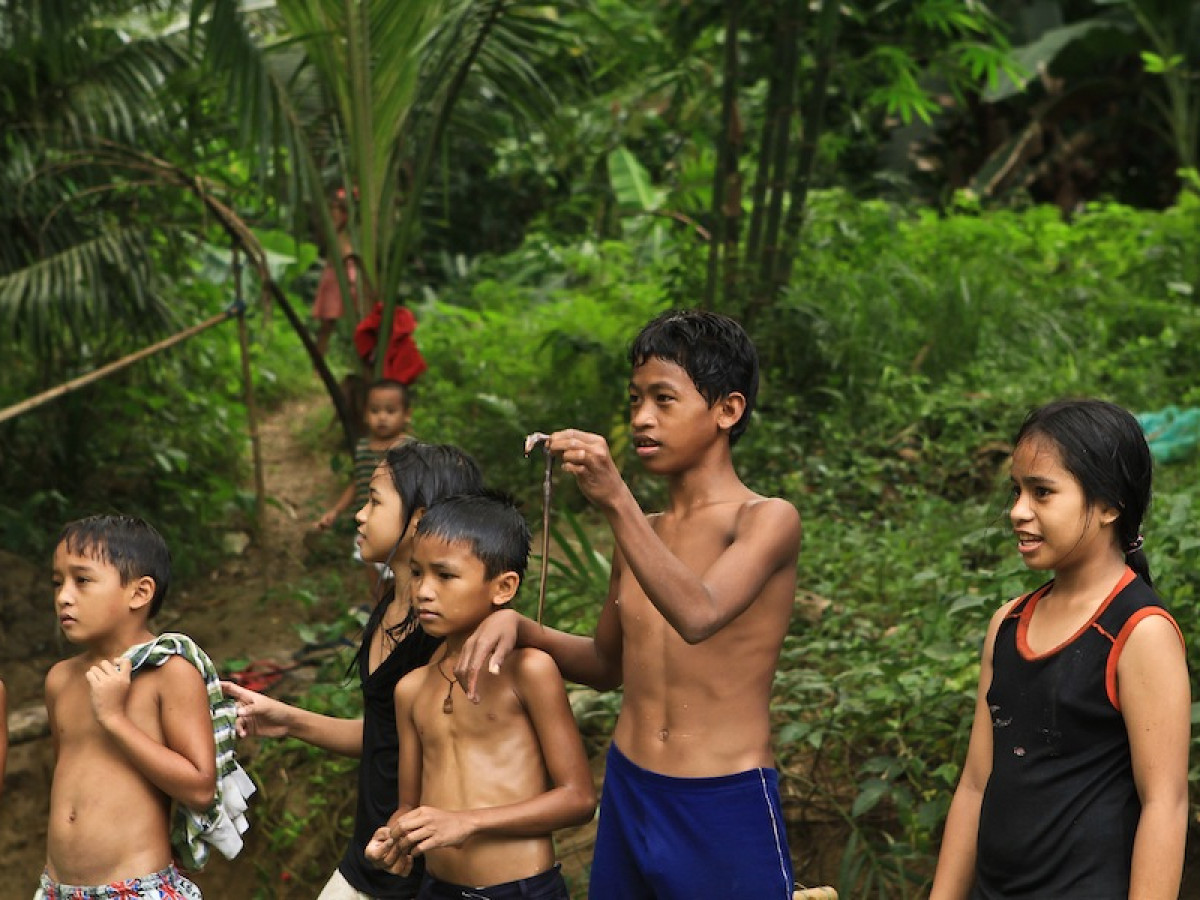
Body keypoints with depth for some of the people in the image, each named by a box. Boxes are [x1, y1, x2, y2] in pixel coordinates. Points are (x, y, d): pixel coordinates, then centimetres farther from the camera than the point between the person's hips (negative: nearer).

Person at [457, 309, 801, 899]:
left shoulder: (768, 520, -9)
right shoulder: (641, 531, 10)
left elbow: (698, 616, -27)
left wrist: (616, 502, -33)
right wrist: (515, 626, 4)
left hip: (726, 808, -6)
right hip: (626, 797, 6)